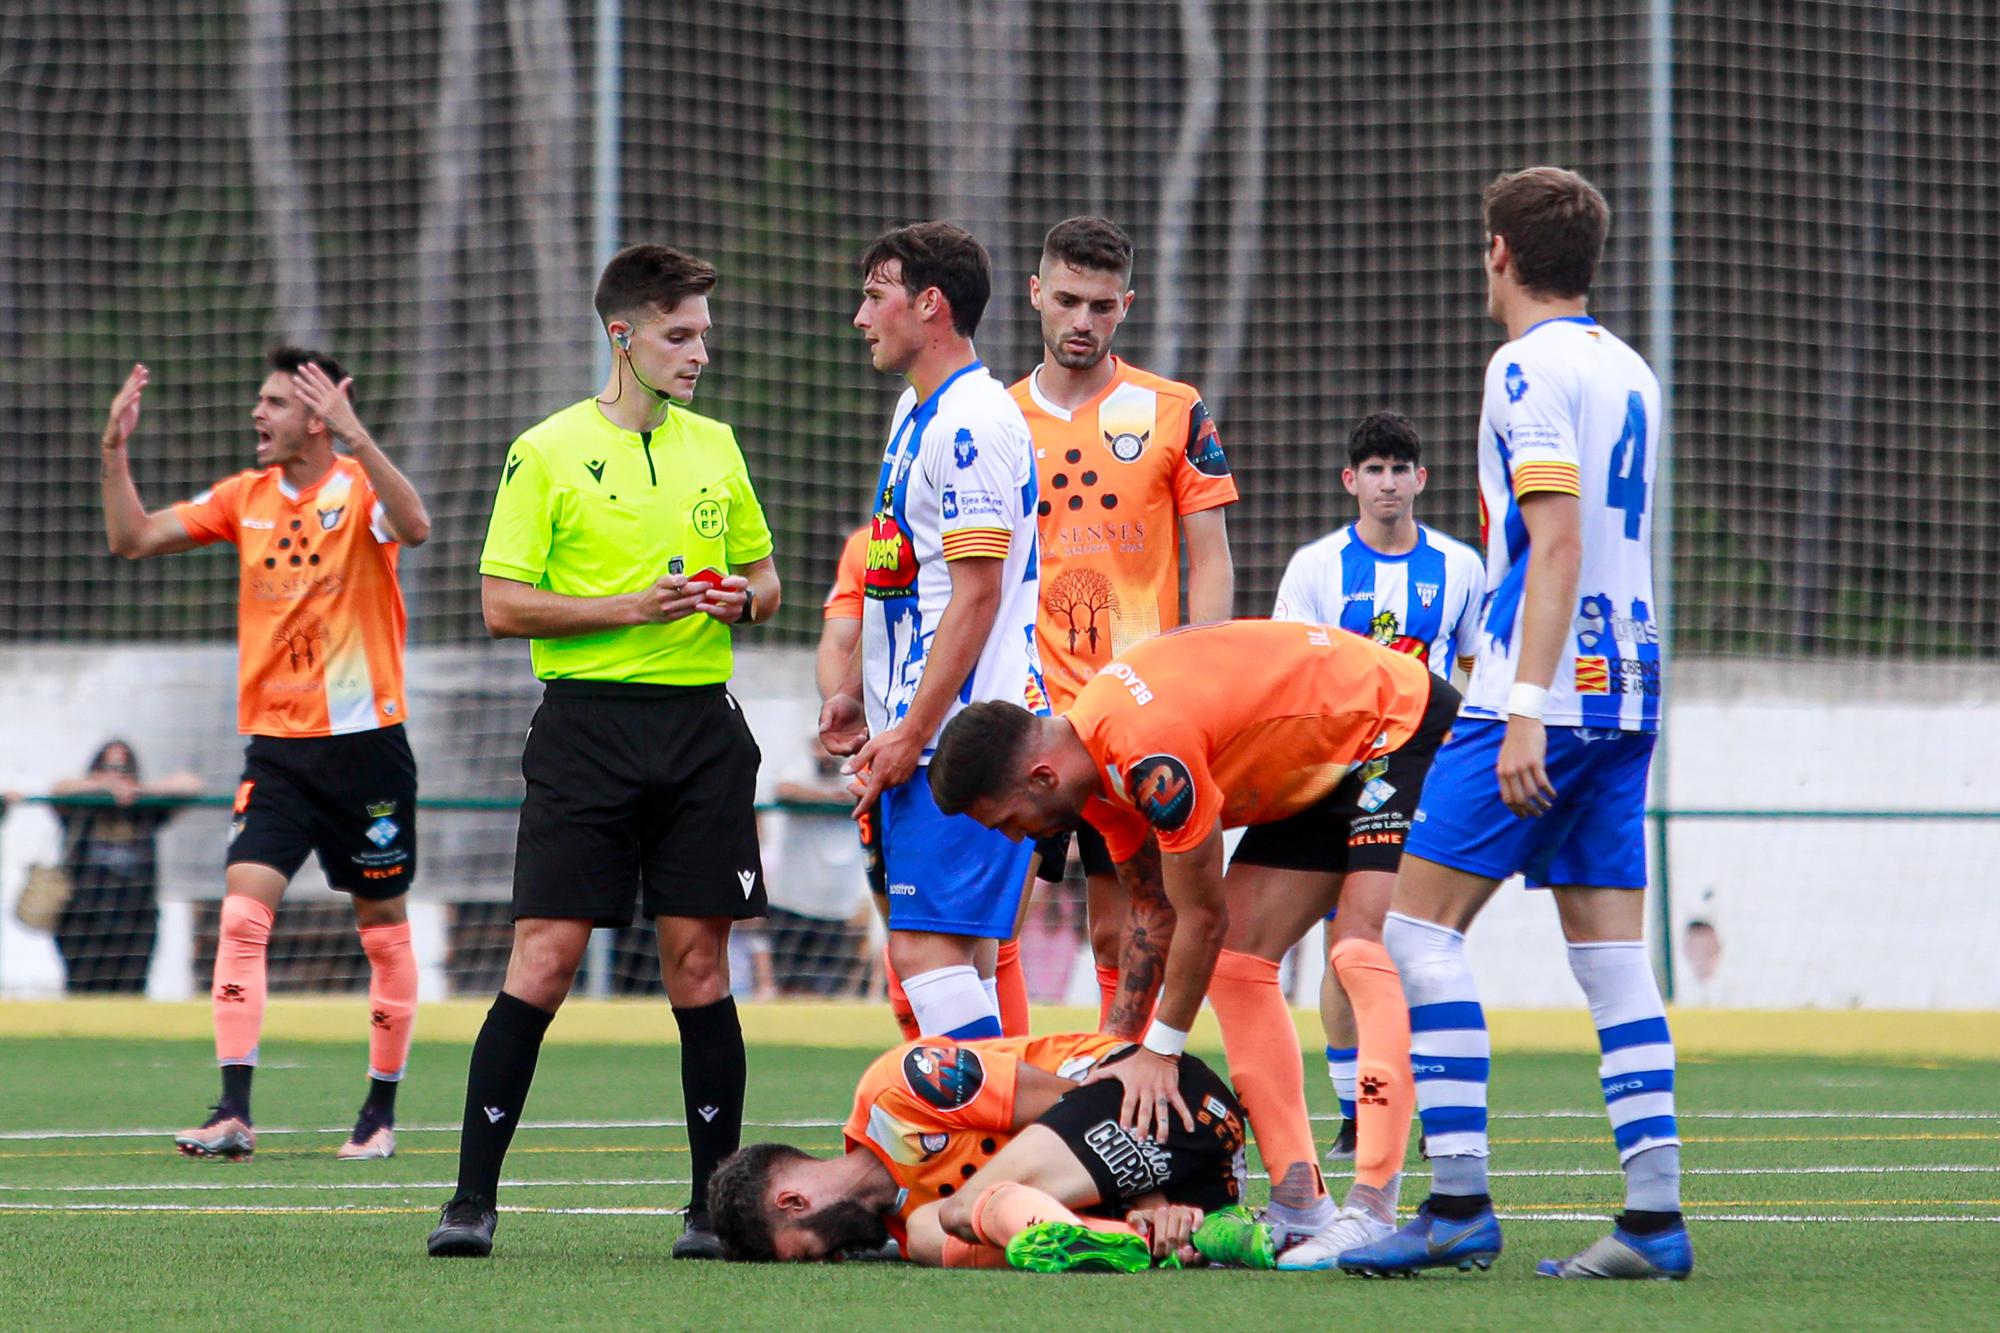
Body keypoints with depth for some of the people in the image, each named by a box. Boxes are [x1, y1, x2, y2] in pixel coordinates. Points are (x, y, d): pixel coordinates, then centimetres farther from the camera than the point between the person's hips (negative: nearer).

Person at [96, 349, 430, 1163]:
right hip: (275, 746, 4)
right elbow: (132, 539, 9)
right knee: (243, 913, -12)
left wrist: (355, 436, -39)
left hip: (363, 743, -4)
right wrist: (115, 451, -4)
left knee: (383, 927, 6)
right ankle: (234, 1112, -16)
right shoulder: (245, 499, 7)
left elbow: (414, 528, -31)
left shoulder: (358, 489, -9)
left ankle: (381, 1111, 19)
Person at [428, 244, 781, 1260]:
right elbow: (503, 605, -5)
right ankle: (473, 1196, -5)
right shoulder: (547, 453, -1)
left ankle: (715, 1201, 7)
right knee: (544, 958, -8)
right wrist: (631, 608, -15)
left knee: (698, 963, 3)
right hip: (589, 724, -4)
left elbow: (763, 575, 23)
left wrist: (744, 597, -1)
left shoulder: (716, 448, 14)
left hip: (702, 726, 4)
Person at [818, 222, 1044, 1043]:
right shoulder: (915, 412, 17)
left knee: (927, 946, -15)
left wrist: (911, 734, -19)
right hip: (913, 731, 10)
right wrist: (853, 690, 21)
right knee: (940, 951, 10)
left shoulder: (971, 422, -15)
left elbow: (976, 595, -19)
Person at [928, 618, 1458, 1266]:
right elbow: (1154, 915, 9)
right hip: (1322, 772, 10)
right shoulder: (1094, 760, -3)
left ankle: (1372, 1213, -31)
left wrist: (1161, 1049, -12)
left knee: (1362, 954, -24)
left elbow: (1203, 916, -23)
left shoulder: (1155, 758, -34)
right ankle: (1301, 1210, -2)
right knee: (1235, 963, 2)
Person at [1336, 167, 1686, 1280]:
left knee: (1422, 926, -5)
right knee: (1612, 951, 5)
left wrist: (1526, 709, -22)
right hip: (1629, 687, 8)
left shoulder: (1533, 368, -10)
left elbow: (1557, 542, -18)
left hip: (1548, 688, -8)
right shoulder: (1631, 373, 17)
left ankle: (1461, 1203, -11)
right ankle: (1655, 1216, -2)